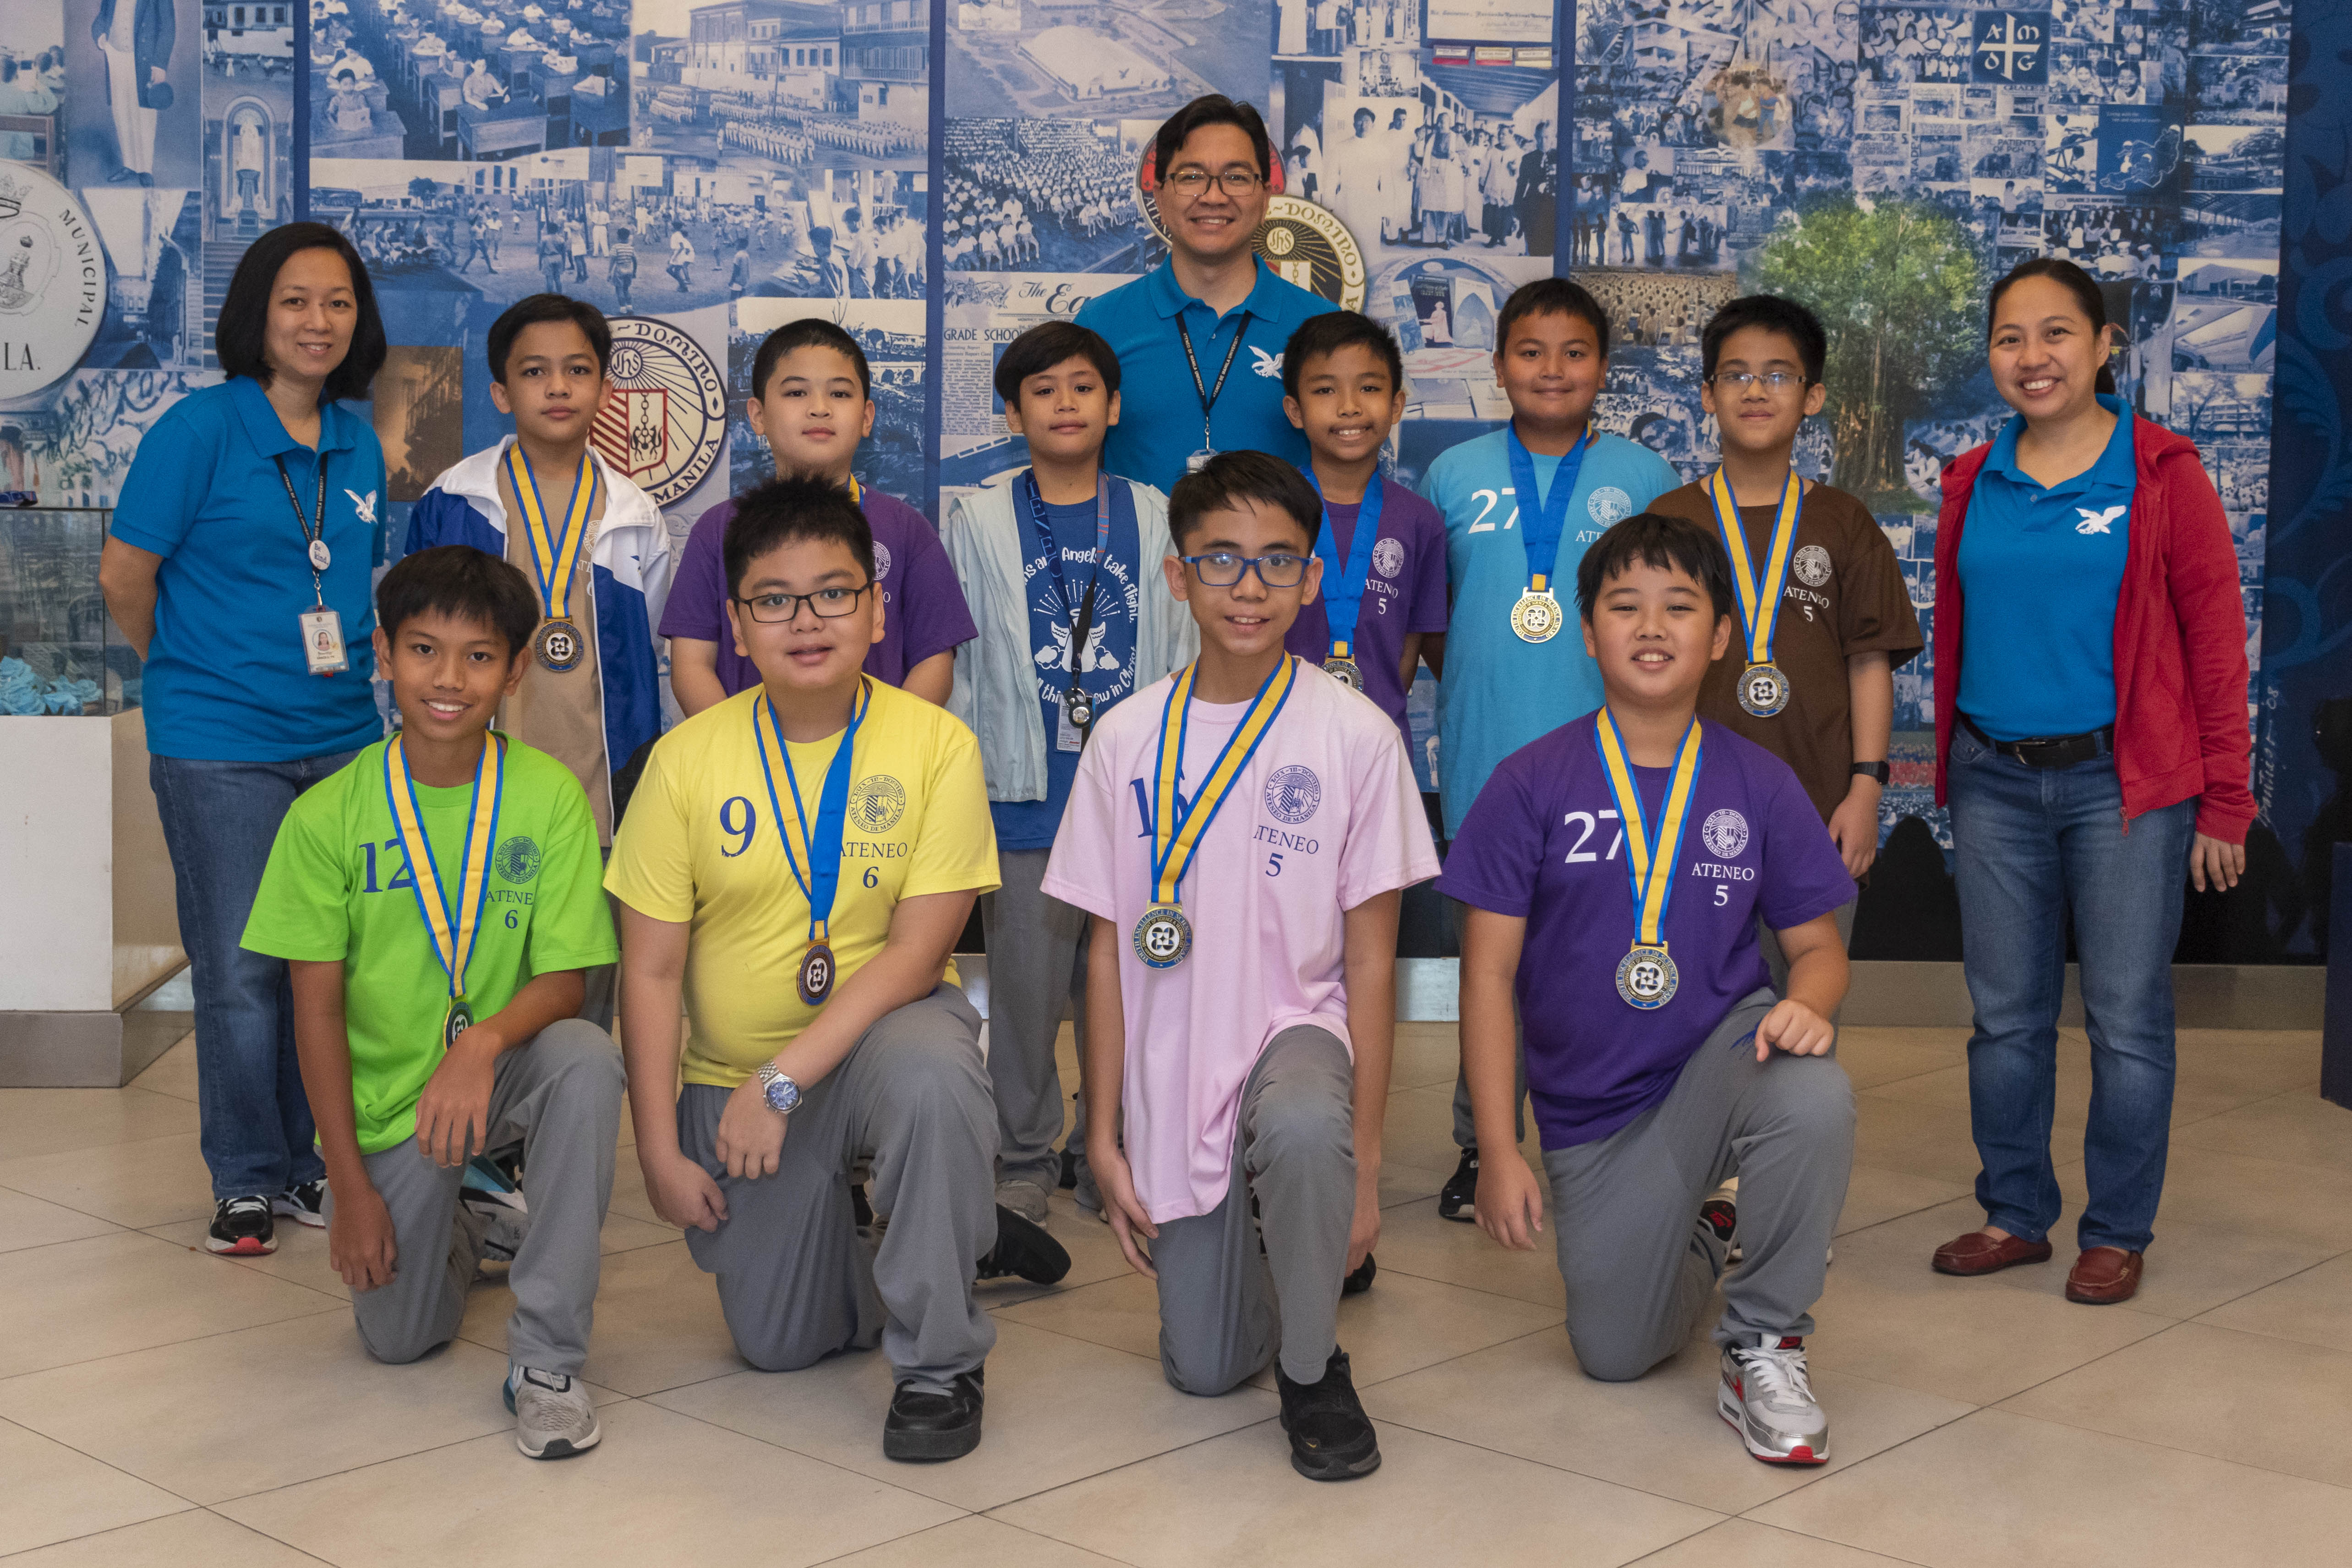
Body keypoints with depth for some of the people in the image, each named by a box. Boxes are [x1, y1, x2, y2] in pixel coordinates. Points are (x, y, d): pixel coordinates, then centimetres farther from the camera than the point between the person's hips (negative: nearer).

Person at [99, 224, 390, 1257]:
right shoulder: (200, 428, -7)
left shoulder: (359, 445, 9)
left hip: (344, 739, 5)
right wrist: (193, 672, 7)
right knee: (241, 969, 0)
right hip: (221, 746, -5)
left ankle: (317, 1163, 22)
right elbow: (125, 576, -5)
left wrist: (360, 664, 11)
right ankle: (248, 1181, 13)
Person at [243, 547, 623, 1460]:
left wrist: (483, 1044, -34)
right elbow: (316, 1006, -6)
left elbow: (564, 980, -12)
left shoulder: (550, 797, -10)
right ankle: (462, 1228, 34)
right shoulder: (329, 816, -9)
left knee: (587, 1058, -35)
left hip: (500, 1072, -1)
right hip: (384, 1099, 1)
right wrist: (350, 1185, -8)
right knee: (399, 1339, -4)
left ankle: (547, 1358, -24)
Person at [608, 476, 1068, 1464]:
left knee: (931, 1071, -38)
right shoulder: (688, 759, -8)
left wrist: (782, 1082, -25)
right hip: (736, 1075, 3)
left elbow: (917, 951, -18)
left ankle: (939, 1362, -17)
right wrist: (660, 1150, -8)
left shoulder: (937, 744, -13)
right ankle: (961, 1243, 34)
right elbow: (651, 972, -5)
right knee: (776, 1344, 4)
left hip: (884, 1032, -2)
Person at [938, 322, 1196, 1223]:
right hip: (1024, 798, -1)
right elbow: (952, 664, 7)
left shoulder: (1155, 521, 7)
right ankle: (1023, 1158, 17)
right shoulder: (979, 524, 5)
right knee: (1024, 985, 3)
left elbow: (1185, 657, 9)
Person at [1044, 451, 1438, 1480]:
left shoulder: (1356, 736, -7)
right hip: (1173, 1065, 3)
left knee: (1302, 1130, -39)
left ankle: (1313, 1367, -12)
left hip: (1297, 1028, -2)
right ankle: (1274, 1240, 39)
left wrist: (1362, 1162, -11)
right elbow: (1109, 951, 3)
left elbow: (1371, 957, -6)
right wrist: (1104, 1139, -1)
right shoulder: (1128, 739, -1)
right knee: (1202, 1370, 5)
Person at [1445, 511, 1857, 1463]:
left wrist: (1809, 1004, -21)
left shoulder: (1759, 785, -1)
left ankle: (1762, 1348, -11)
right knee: (1615, 1356, -1)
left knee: (1815, 1098, -35)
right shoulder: (1532, 785, -6)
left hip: (1722, 1055, 0)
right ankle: (1701, 1233, 35)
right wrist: (1498, 1151, -11)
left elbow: (1817, 942, 5)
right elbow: (1490, 971, -6)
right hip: (1593, 1112, 0)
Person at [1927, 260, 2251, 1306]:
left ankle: (2117, 1233, 16)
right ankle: (2015, 1216, 23)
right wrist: (1950, 770, 14)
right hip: (1995, 780, 4)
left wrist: (2224, 802, -6)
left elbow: (2215, 639, -3)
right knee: (2005, 1017, 10)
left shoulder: (2161, 473, -3)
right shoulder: (1972, 483, 8)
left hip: (2124, 783, -4)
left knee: (2128, 1018, 2)